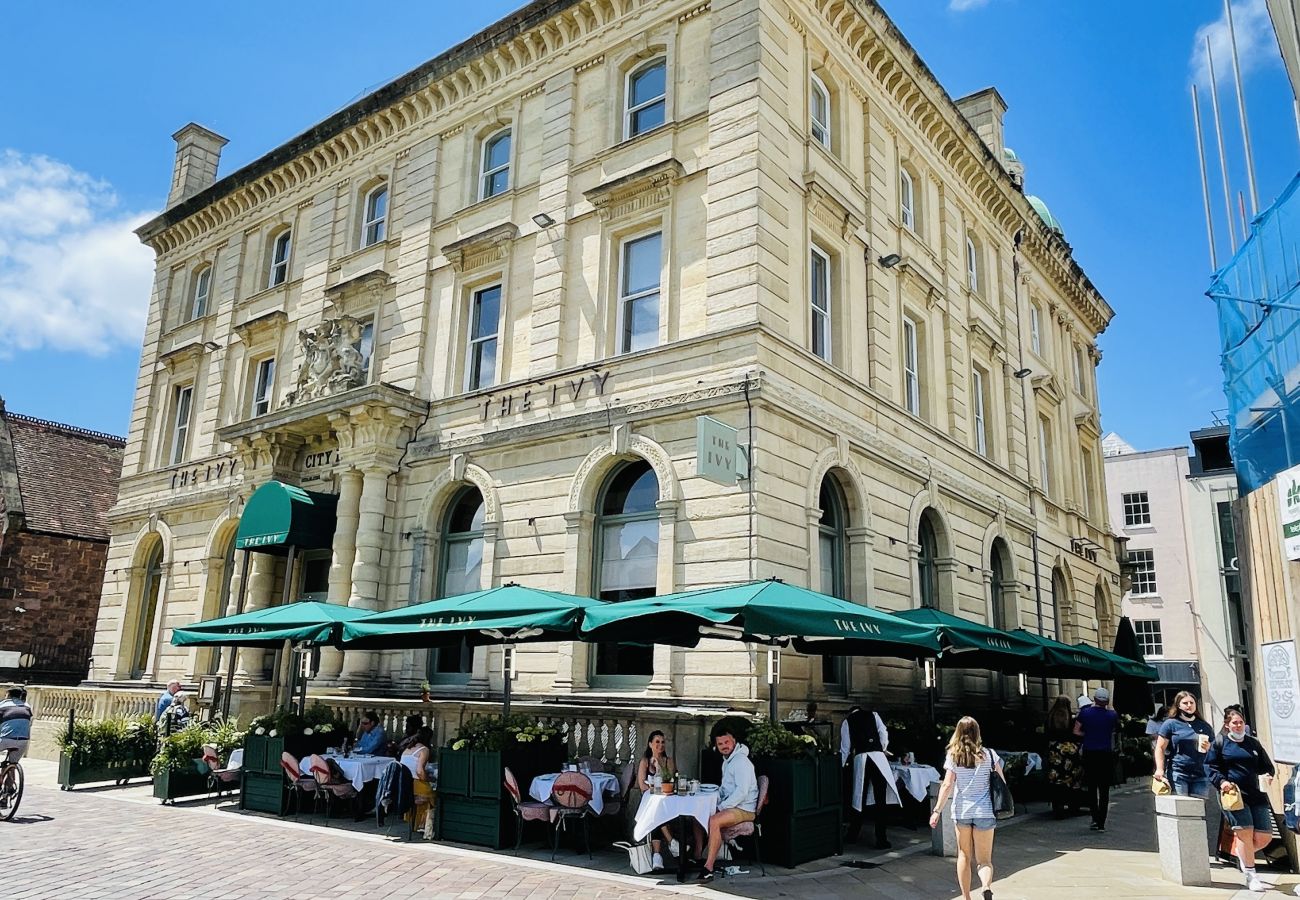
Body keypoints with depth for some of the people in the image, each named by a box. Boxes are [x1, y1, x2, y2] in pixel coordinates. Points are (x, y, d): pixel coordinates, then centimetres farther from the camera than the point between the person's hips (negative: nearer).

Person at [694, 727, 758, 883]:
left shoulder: (741, 762, -17)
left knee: (713, 821, -30)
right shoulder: (727, 760, 15)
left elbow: (742, 792, -24)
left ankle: (709, 868, -30)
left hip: (744, 809, -10)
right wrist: (716, 802, 7)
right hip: (729, 805, 10)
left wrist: (722, 807, -20)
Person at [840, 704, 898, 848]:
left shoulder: (847, 721, 17)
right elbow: (883, 733, 4)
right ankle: (881, 840, -2)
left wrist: (842, 765, 22)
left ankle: (853, 834, 26)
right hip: (877, 756, -1)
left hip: (859, 758, 1)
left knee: (859, 797, 14)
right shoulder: (873, 715, 16)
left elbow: (845, 746, 14)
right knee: (880, 799, -1)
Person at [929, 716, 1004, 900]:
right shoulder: (989, 755, 0)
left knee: (964, 856, 16)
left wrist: (937, 811, -6)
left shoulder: (953, 756, -2)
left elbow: (947, 785, -8)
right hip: (984, 812, 0)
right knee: (984, 859, 4)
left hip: (961, 811, 0)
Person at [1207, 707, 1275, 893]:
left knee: (1265, 836, 0)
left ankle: (1244, 854, 31)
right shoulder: (1220, 742, 5)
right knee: (1245, 831, -11)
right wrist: (1221, 781, -14)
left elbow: (1268, 766, 20)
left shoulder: (1254, 743, 17)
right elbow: (1211, 766, 2)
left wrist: (1268, 776, -3)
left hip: (1257, 795, 4)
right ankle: (1251, 877, -1)